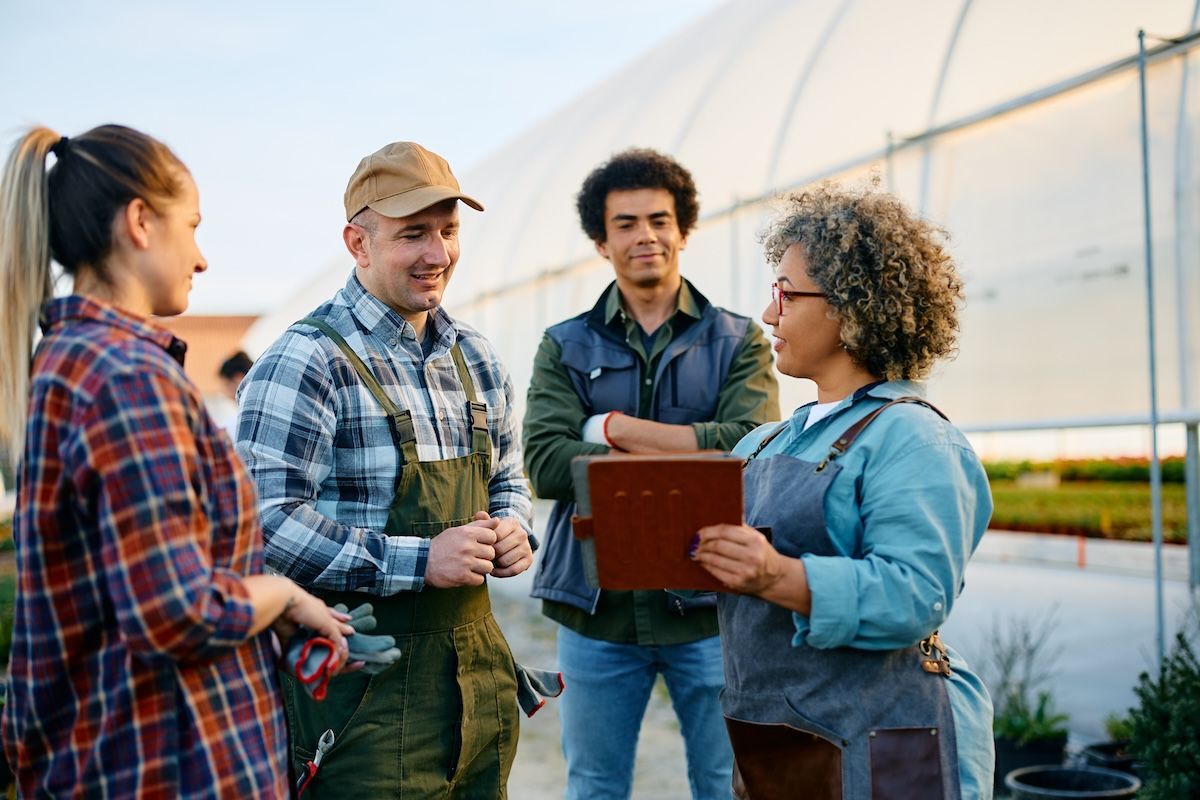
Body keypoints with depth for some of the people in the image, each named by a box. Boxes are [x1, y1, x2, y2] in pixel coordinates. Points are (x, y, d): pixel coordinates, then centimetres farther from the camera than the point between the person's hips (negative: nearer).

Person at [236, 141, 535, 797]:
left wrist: (512, 529, -1)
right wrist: (418, 561, -22)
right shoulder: (305, 362, -13)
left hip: (477, 664, 7)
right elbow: (265, 520, -20)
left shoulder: (475, 359, 11)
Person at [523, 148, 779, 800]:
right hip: (597, 606, 1)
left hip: (708, 603, -1)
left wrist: (612, 427, -10)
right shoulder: (564, 348, 6)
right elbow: (544, 464, -9)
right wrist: (687, 453, -15)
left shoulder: (738, 342, 4)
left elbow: (749, 448, -14)